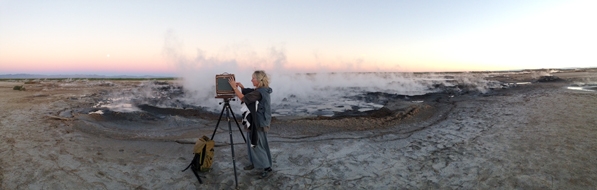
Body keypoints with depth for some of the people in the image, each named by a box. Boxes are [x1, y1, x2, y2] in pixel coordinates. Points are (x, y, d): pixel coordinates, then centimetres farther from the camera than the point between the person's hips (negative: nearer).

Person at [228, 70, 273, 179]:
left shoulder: (260, 92, -23)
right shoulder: (261, 91, 8)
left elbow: (243, 98, -26)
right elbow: (248, 97, 19)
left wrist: (234, 87, -17)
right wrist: (242, 87, 7)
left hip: (259, 123, -10)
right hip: (255, 122, 10)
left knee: (259, 145, -1)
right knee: (252, 143, 18)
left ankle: (267, 167, 10)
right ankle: (255, 163, 32)